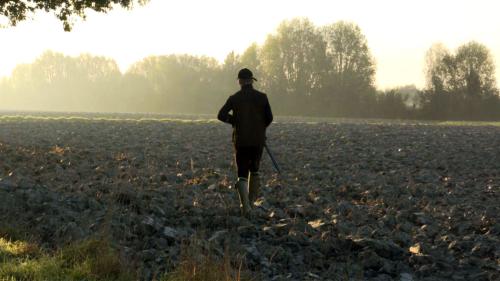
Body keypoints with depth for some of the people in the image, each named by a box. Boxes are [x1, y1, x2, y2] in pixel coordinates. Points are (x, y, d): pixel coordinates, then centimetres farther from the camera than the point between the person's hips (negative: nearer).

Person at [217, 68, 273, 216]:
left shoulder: (234, 98, -3)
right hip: (258, 140, 1)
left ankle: (245, 205, -14)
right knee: (254, 170, 21)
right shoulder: (262, 97, -3)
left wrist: (235, 121, 9)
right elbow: (269, 118, -2)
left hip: (241, 140, -1)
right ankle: (251, 201, 25)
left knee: (242, 174, 3)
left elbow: (221, 115, -7)